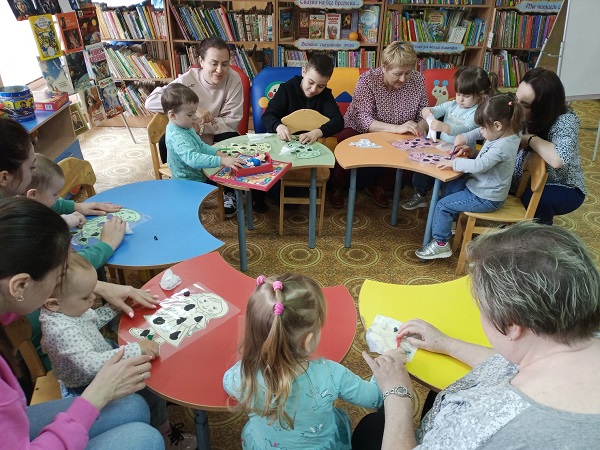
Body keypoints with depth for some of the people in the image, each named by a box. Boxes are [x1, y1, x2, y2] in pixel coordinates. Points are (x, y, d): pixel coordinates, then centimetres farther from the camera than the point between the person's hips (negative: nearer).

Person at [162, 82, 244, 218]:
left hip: (197, 172, 10)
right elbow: (193, 158, -46)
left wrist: (217, 153, -4)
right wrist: (222, 161, -52)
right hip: (191, 182, -10)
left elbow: (200, 145, 13)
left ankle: (229, 196, 27)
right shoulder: (177, 137, -31)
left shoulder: (185, 127, 1)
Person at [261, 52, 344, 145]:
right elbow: (267, 116, -6)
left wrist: (318, 132, -30)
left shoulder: (325, 94, 2)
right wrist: (278, 126, -31)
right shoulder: (287, 89, -2)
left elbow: (338, 121, -10)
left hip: (311, 144, 1)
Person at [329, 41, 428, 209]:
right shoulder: (368, 79, -19)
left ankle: (376, 185, 5)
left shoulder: (417, 80, -8)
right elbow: (363, 119, -30)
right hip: (359, 131, -4)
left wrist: (421, 128, -28)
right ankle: (337, 187, -2)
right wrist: (397, 128, -42)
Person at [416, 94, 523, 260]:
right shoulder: (504, 136, 1)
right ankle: (452, 220, 35)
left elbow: (479, 166, -35)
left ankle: (440, 243, 2)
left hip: (485, 198, -10)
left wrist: (453, 163, -24)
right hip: (482, 186, 10)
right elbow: (488, 158, 16)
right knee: (450, 187, 22)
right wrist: (473, 153, -1)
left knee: (442, 206, -10)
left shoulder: (502, 146, -29)